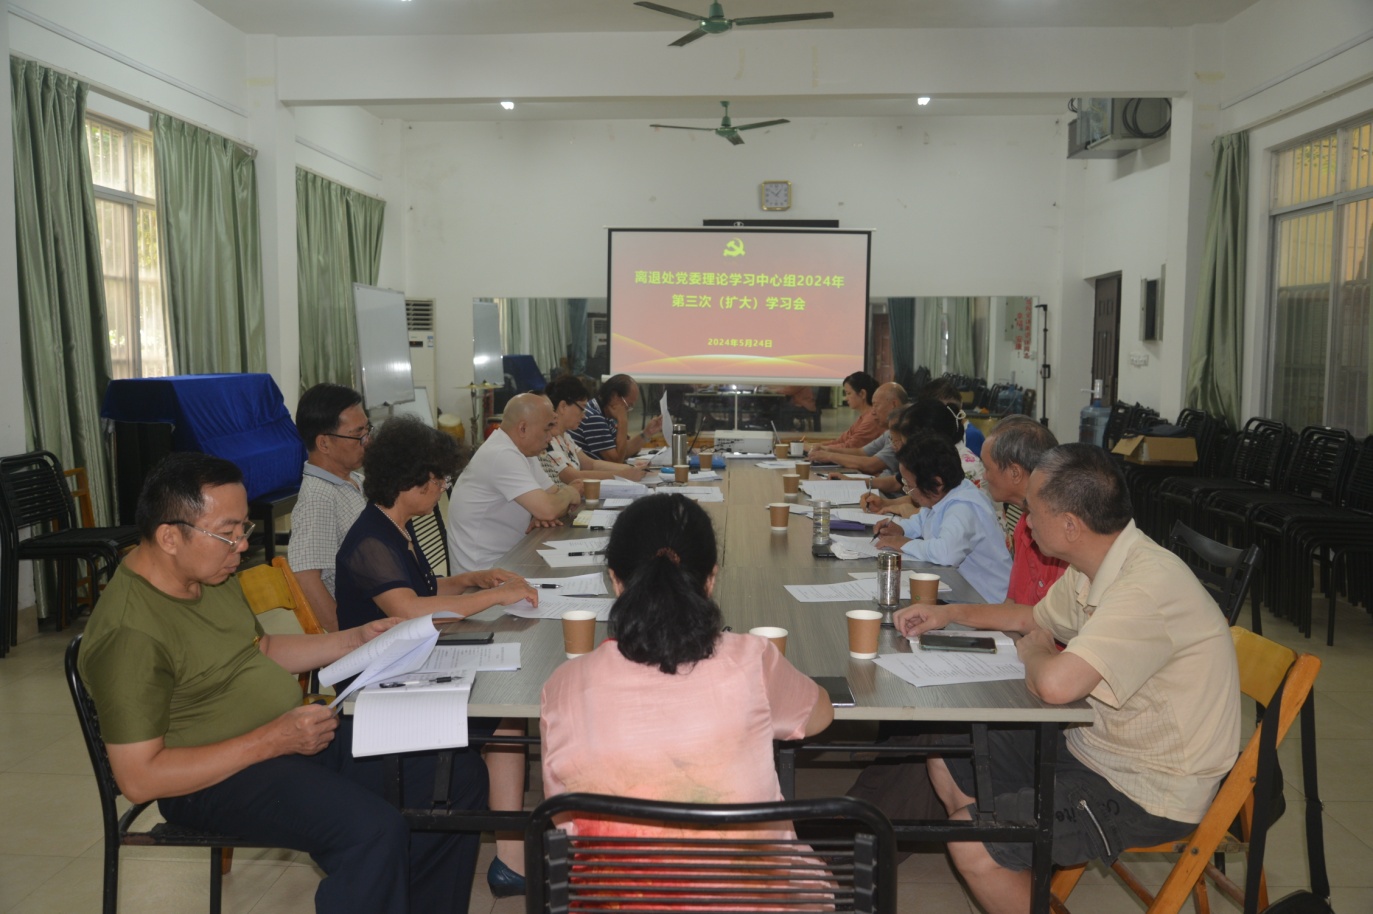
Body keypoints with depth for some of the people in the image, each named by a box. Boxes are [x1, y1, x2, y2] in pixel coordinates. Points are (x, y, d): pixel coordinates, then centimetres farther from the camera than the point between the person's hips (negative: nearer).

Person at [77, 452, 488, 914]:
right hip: (220, 776, -9)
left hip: (289, 732, 9)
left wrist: (353, 640, 8)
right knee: (372, 829, -33)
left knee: (461, 773, -2)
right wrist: (270, 741, -24)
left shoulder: (212, 574, 7)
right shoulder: (129, 633, -21)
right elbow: (139, 779, -21)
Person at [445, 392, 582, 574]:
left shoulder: (522, 451, 7)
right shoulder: (502, 455, -22)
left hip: (506, 557, 8)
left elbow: (547, 502, 10)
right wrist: (568, 493, -7)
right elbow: (548, 510, -28)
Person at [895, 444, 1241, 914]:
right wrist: (950, 613, 16)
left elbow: (1056, 685, -40)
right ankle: (1018, 875, 25)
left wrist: (1033, 652, -17)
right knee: (947, 759, 11)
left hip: (1149, 793, -9)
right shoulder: (1093, 568, 0)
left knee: (969, 842, -18)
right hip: (1094, 747, 10)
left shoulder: (1149, 586, -30)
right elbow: (1034, 618, 23)